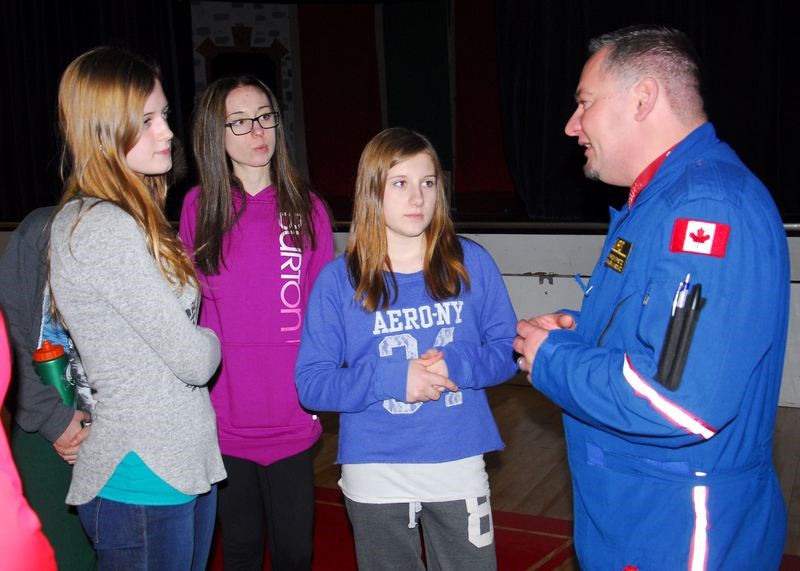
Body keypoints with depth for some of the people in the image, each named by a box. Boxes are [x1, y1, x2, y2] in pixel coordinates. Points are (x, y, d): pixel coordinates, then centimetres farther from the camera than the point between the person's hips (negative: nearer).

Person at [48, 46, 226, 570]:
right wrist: (210, 343, 1)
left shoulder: (130, 219, 10)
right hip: (146, 483, -9)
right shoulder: (103, 228, -21)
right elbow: (192, 359, -18)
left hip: (186, 465, 9)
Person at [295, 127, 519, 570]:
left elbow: (507, 349, 0)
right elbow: (310, 383, -9)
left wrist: (456, 366, -19)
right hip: (375, 475, 0)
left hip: (459, 465, 1)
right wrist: (391, 379, -22)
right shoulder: (339, 280, -7)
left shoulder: (471, 263, -3)